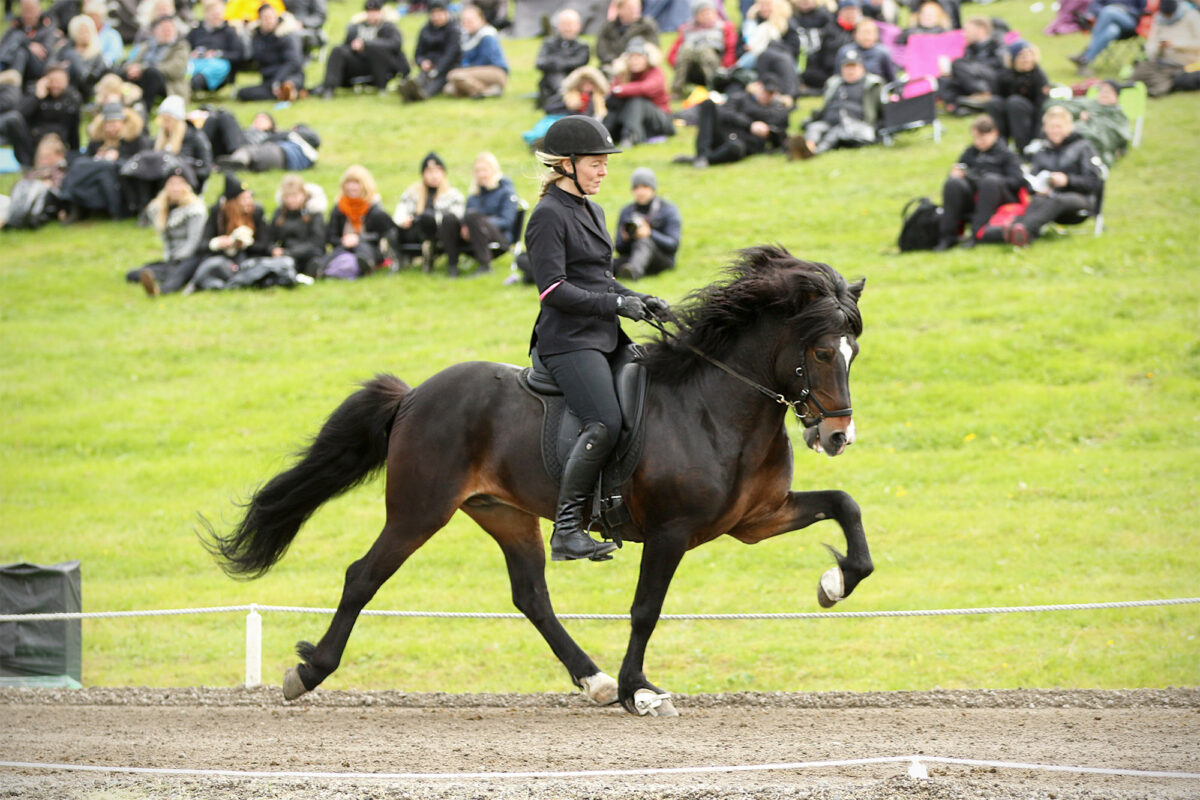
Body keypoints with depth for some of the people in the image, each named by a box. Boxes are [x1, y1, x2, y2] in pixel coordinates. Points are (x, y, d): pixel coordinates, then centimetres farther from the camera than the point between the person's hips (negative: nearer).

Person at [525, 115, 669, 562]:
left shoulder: (593, 212, 19)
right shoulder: (549, 216, -8)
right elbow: (554, 290, -16)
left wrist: (639, 301, 10)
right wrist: (615, 304, -17)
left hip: (606, 339, 10)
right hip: (568, 340, -10)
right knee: (604, 424, -24)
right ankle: (566, 531, -22)